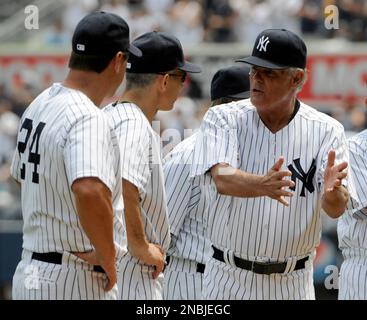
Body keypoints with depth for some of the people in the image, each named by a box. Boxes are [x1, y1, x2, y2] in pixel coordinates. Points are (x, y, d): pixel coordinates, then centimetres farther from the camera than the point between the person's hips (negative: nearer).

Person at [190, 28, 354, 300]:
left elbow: (337, 209, -11)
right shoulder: (223, 119, -3)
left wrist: (333, 191, -35)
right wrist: (262, 186, -41)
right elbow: (222, 178, -21)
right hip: (229, 279, 0)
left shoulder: (326, 131, -2)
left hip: (292, 285, 0)